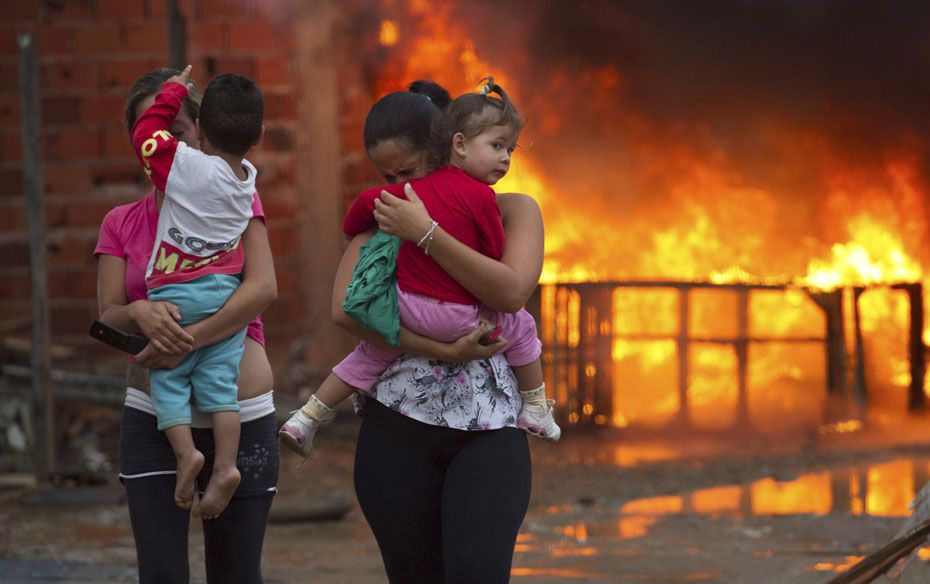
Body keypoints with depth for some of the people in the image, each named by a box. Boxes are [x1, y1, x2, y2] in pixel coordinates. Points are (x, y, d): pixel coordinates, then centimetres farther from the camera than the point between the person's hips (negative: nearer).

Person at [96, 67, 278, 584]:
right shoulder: (121, 224, 10)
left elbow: (263, 287, -12)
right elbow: (108, 314, 0)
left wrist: (187, 340, -23)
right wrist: (142, 313, -25)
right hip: (152, 419, 1)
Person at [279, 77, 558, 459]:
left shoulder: (417, 187, 7)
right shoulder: (481, 197, -12)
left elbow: (369, 201, 10)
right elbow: (495, 256, -7)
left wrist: (351, 232, 30)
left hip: (405, 305, 6)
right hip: (456, 317, -5)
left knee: (373, 353, 26)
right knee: (520, 327, 18)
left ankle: (306, 418, 25)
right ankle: (535, 409, 28)